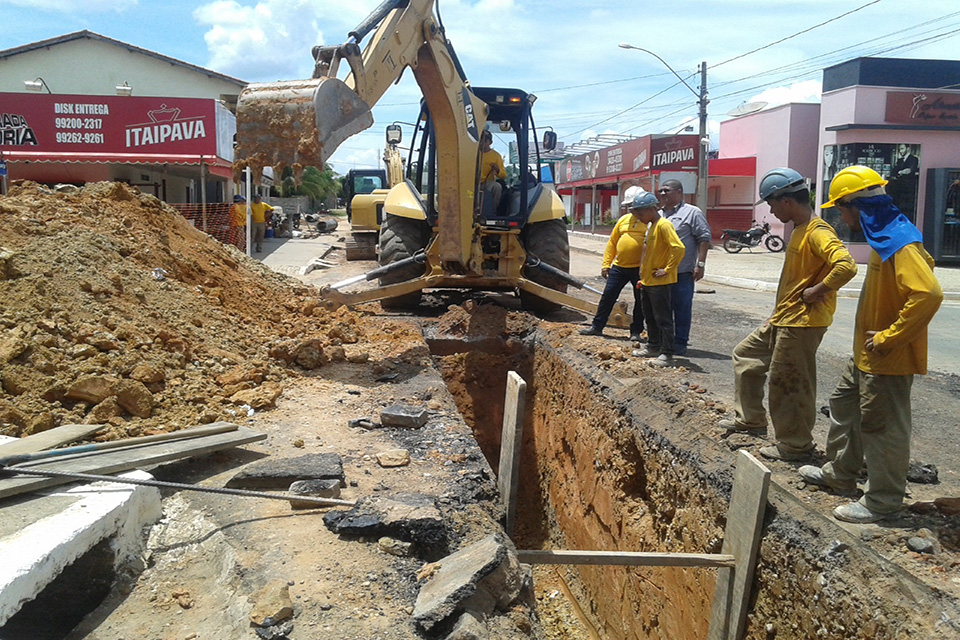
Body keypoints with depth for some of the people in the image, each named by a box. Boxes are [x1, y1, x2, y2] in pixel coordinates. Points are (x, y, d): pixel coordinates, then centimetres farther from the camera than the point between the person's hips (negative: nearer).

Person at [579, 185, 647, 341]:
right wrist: (606, 264, 8)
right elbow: (612, 242, 13)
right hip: (619, 267, 5)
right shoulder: (624, 220, 9)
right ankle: (597, 326, 17)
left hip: (639, 269, -4)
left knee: (640, 301, 7)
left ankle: (636, 331, 19)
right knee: (607, 296, 7)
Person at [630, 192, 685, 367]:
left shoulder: (663, 225, -17)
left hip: (660, 282, -10)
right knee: (650, 317, 18)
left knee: (663, 318, -4)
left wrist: (667, 269, -21)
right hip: (647, 281, 10)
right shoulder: (651, 226, 14)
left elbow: (678, 248, -27)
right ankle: (653, 347, 29)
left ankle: (667, 354, 1)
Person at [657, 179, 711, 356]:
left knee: (682, 308, 0)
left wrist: (700, 264, -14)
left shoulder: (692, 213, -2)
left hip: (682, 273, -6)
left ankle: (680, 343, 8)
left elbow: (704, 239, -7)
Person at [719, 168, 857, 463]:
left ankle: (795, 445, 15)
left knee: (789, 383, -1)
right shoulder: (799, 230, 12)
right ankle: (750, 418, 30)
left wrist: (816, 292, -25)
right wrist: (777, 313, 17)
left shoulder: (817, 232, -20)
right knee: (745, 355, 20)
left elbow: (846, 266, -35)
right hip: (782, 319, 11)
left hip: (801, 323, -11)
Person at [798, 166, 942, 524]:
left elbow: (928, 294, -34)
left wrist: (888, 337, -25)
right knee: (844, 405, 23)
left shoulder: (900, 243, -23)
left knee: (882, 426, 2)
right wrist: (877, 336, 14)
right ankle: (839, 474, 40)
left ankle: (882, 501, 17)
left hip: (887, 359, -11)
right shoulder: (883, 236, 8)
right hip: (866, 354, 11)